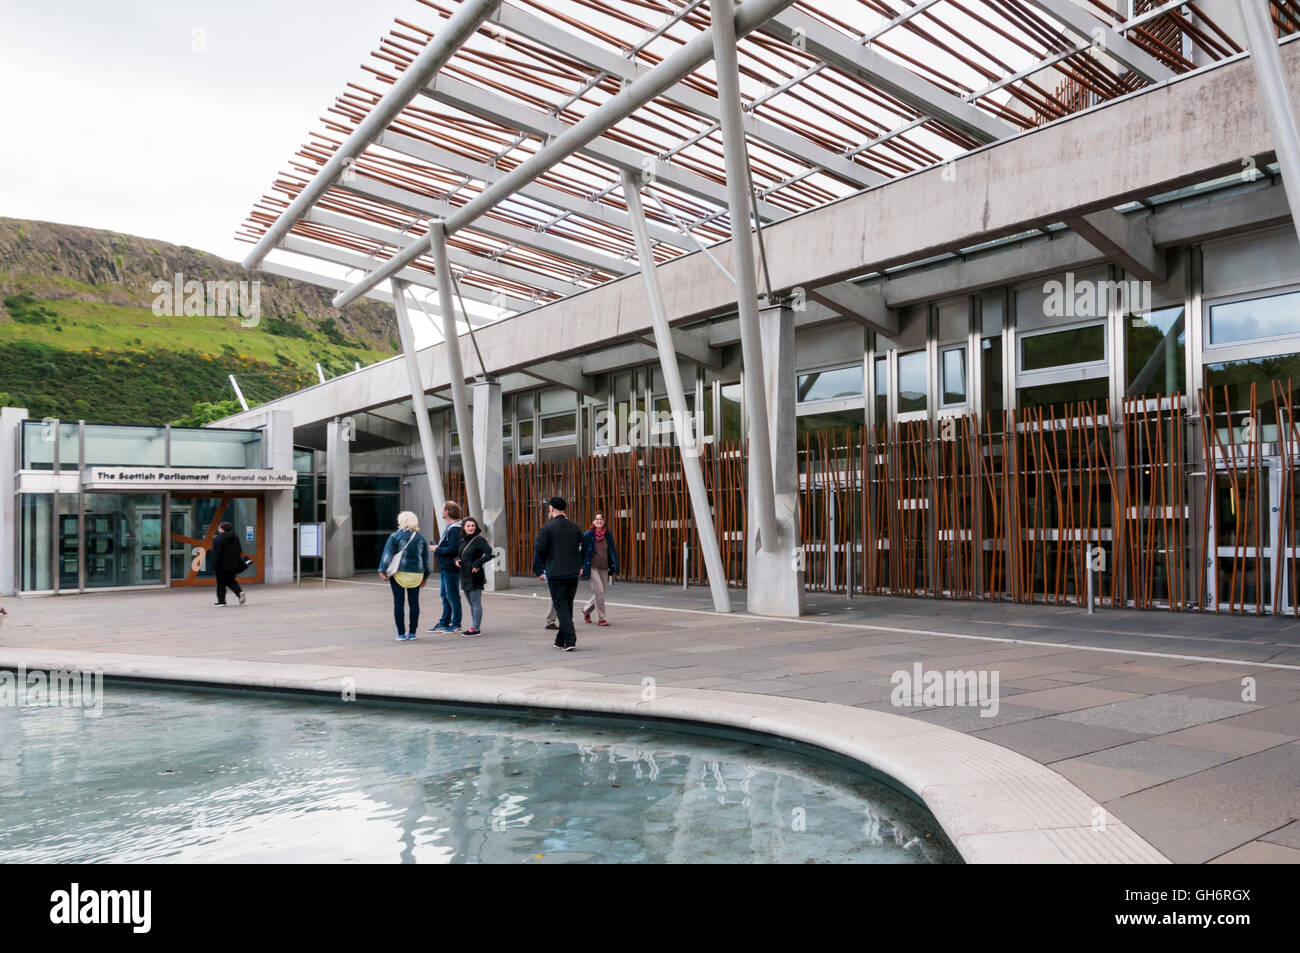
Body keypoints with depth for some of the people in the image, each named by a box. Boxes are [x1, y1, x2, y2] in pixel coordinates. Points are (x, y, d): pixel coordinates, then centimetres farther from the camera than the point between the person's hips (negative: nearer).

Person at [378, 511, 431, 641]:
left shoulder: (395, 536, -3)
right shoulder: (421, 538, 8)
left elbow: (388, 555, -7)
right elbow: (426, 559, 12)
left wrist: (382, 571, -3)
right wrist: (425, 576, 18)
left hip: (399, 573, -3)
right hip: (416, 574, 3)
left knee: (398, 603, 2)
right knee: (414, 602, 8)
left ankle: (401, 634, 3)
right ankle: (412, 633, 10)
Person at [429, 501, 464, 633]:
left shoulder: (454, 529, -17)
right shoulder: (449, 527, 15)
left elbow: (452, 549, -25)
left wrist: (437, 549, -14)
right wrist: (438, 548, 4)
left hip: (450, 568, -10)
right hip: (444, 567, 10)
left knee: (452, 596, -2)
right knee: (445, 596, 16)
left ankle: (456, 624, 7)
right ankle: (444, 623, 24)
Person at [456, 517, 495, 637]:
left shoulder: (479, 540, -11)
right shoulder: (462, 541, 11)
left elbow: (490, 554, -20)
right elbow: (459, 555, 26)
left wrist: (477, 564, -18)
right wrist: (457, 560, 3)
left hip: (475, 576, -8)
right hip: (465, 576, 8)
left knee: (476, 602, -4)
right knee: (471, 603, 13)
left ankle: (476, 629, 0)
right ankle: (473, 627, 20)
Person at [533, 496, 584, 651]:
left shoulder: (547, 527, -8)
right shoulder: (574, 527, 8)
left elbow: (539, 549, -10)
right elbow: (582, 549, 11)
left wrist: (538, 570, 2)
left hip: (555, 573, -5)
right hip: (573, 573, 5)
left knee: (561, 606, -1)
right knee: (568, 606, 15)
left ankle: (570, 640, -12)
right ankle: (561, 640, 24)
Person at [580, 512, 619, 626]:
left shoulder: (608, 535, 6)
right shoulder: (588, 535, -6)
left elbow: (613, 551, 13)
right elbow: (582, 551, -1)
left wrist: (614, 568, 10)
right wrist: (581, 567, -3)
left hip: (604, 568, 5)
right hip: (593, 568, -5)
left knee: (601, 593, 11)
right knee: (599, 592, -11)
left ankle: (586, 610, 35)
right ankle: (602, 618, -1)